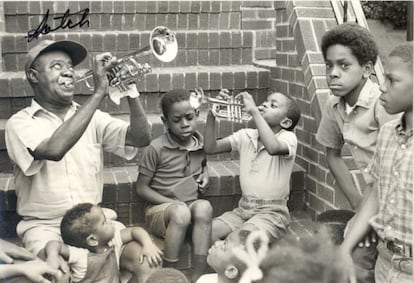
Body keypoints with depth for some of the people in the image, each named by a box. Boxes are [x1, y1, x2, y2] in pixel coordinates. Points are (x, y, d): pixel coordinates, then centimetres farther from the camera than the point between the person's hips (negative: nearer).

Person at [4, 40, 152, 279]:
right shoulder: (20, 123, -7)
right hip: (45, 226, -3)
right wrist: (99, 92, -28)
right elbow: (54, 150, -29)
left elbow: (141, 137, -6)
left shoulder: (93, 117, 7)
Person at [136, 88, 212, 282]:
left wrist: (205, 174, 5)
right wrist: (172, 203, -14)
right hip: (159, 210, -4)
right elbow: (141, 188, -6)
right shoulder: (156, 149, -11)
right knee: (181, 212, -37)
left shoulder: (201, 143, 3)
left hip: (190, 205, 4)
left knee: (204, 206, -31)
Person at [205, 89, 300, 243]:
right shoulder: (245, 135, 8)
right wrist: (212, 115, -9)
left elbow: (273, 147, -33)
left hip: (272, 212, -5)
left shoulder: (288, 138, -8)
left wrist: (253, 110, -30)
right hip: (243, 209, 5)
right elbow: (211, 148, 2)